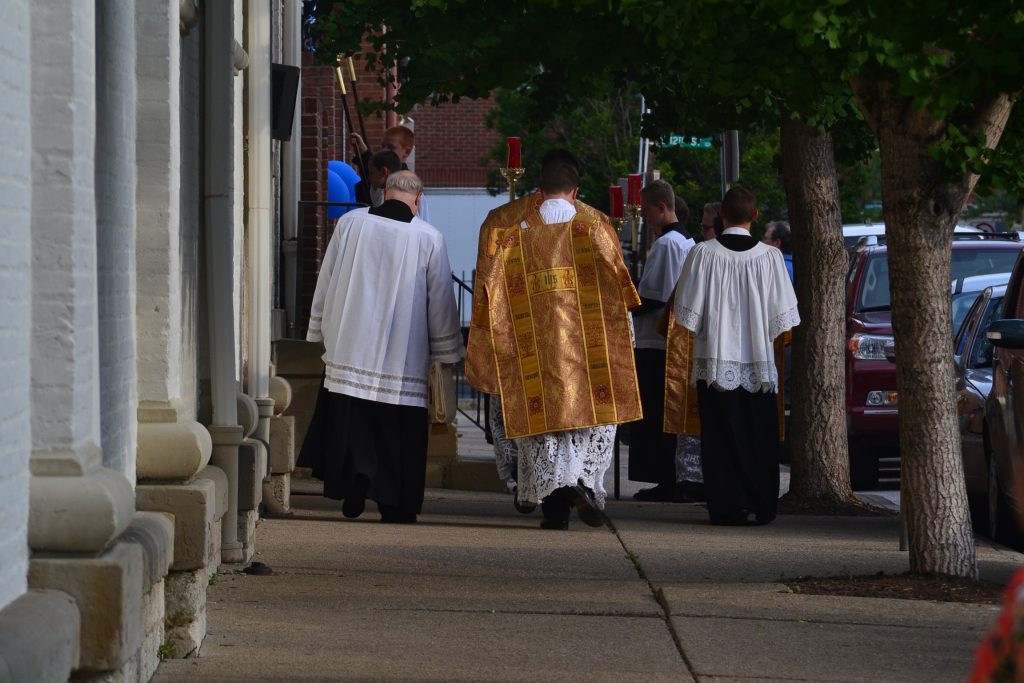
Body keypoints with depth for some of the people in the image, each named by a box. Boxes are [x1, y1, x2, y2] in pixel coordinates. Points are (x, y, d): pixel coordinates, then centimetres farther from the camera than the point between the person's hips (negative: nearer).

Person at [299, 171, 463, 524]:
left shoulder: (350, 223, 0)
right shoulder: (429, 238, -5)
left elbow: (325, 281, 6)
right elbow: (441, 301, 1)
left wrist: (321, 331, 17)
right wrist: (446, 353, 9)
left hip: (349, 346, 2)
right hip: (403, 356, -2)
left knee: (350, 426, 11)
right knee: (398, 433, 4)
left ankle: (353, 492, 6)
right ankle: (395, 504, 5)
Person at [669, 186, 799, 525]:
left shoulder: (704, 253, -8)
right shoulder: (770, 256, -4)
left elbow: (688, 312, -3)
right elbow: (782, 316, 0)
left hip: (716, 360, -1)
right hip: (758, 362, 1)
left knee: (721, 436, 4)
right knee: (757, 437, 9)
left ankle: (726, 507, 1)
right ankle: (760, 507, 8)